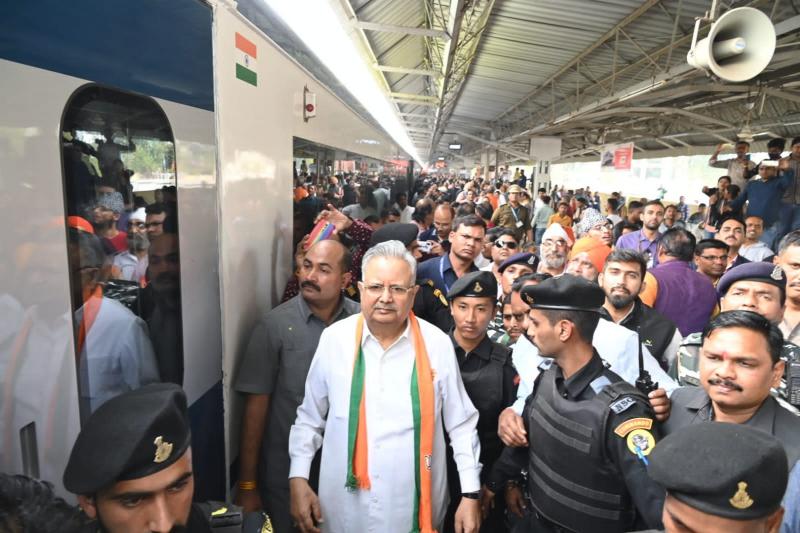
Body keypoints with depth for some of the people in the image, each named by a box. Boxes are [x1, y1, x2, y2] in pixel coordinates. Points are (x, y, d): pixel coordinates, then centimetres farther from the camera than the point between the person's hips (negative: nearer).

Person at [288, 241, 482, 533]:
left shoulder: (437, 344, -10)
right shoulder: (334, 338, -9)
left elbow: (461, 425, -1)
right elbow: (309, 418, 2)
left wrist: (471, 494, -1)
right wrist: (298, 479, -2)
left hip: (416, 507, 0)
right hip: (343, 507, 1)